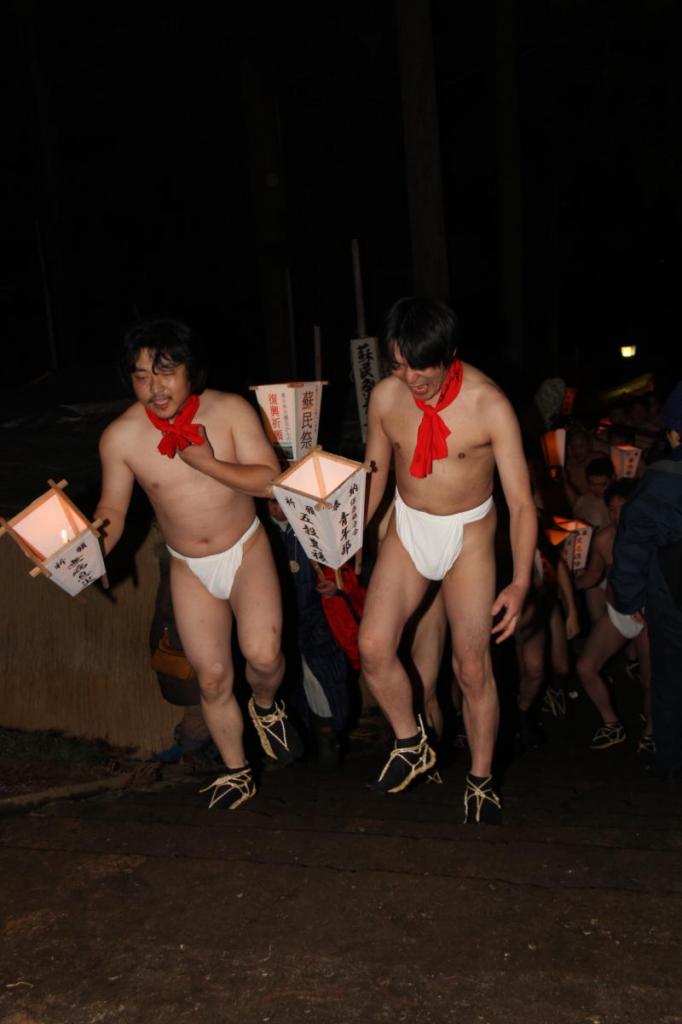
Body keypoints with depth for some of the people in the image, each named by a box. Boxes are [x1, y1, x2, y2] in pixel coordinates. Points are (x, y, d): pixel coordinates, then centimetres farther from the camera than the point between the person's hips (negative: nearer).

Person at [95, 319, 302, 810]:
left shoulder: (230, 410, -16)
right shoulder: (120, 437, -13)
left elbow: (270, 479, -17)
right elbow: (112, 512, -4)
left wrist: (205, 462, -26)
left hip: (246, 551, -2)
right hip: (189, 568, 2)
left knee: (262, 654, -22)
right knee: (212, 678, 7)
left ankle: (266, 706, 15)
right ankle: (236, 771, 31)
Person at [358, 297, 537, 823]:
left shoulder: (489, 404, -22)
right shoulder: (386, 395, -10)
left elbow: (521, 501, -20)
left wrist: (520, 582, -27)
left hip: (469, 535, -3)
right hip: (407, 527, 3)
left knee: (473, 667, -2)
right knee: (373, 647, -8)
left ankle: (481, 780, 20)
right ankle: (412, 745, 18)